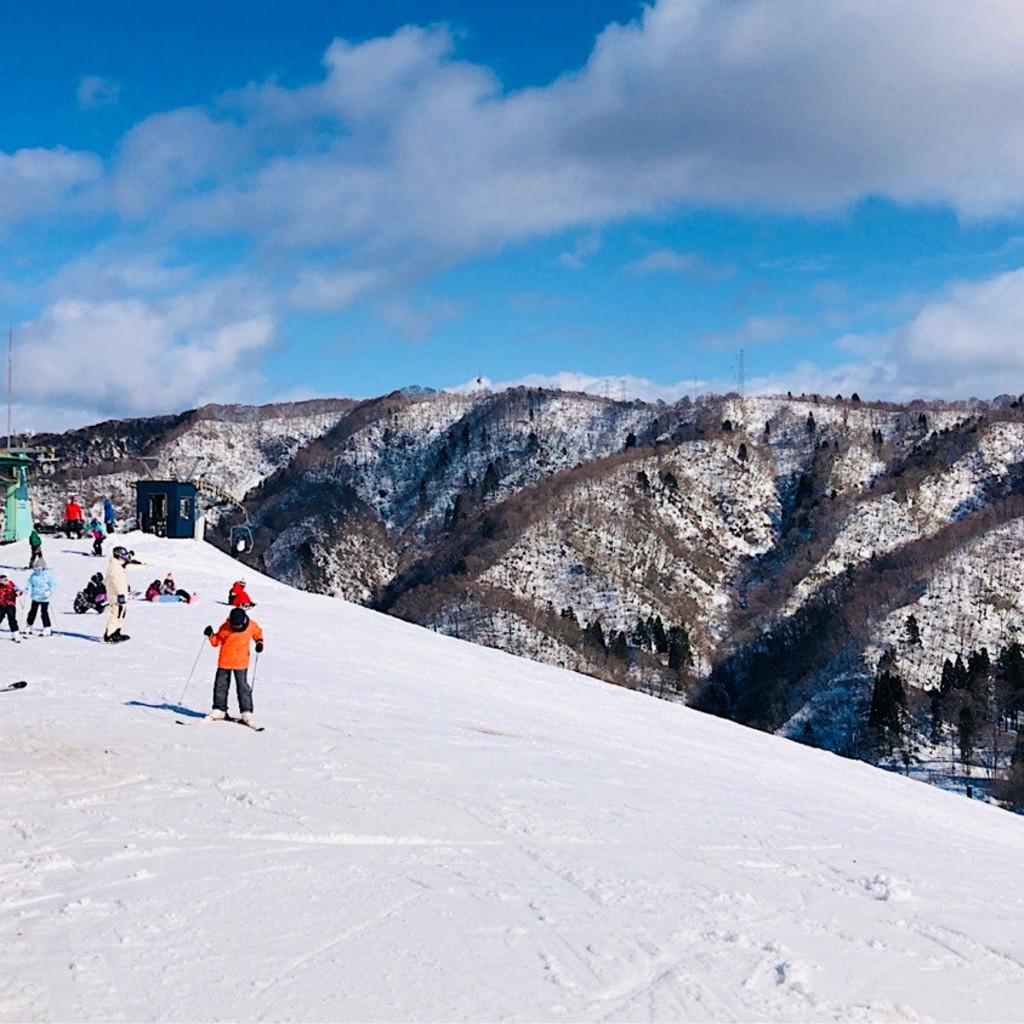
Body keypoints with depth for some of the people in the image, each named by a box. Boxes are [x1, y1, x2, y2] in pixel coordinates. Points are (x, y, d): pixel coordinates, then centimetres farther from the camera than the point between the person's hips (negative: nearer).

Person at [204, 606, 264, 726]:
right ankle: (219, 710, 18)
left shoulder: (251, 625, -9)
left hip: (241, 663, -1)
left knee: (243, 687, -3)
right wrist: (211, 635, -17)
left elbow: (258, 633, 14)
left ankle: (246, 712, 1)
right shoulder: (225, 627, -10)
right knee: (220, 685, 6)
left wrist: (259, 642, -4)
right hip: (224, 662, 1)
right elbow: (216, 641, 2)